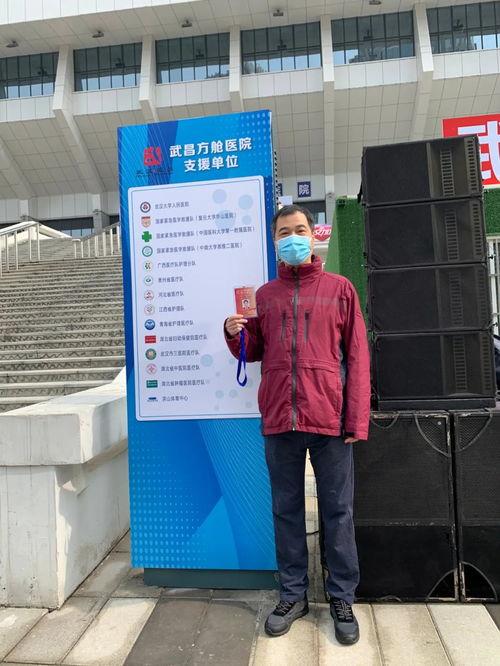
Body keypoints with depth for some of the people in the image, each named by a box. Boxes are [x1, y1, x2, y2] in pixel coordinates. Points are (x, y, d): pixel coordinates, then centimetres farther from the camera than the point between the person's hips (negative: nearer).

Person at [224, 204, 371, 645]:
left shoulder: (339, 288, 4)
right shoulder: (264, 295, 11)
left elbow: (357, 357, 0)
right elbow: (253, 352, 17)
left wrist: (357, 418, -6)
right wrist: (235, 332, -5)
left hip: (329, 419, -2)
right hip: (279, 421, 3)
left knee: (337, 512, 9)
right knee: (287, 510, 13)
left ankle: (342, 599, 27)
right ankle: (293, 595, 30)